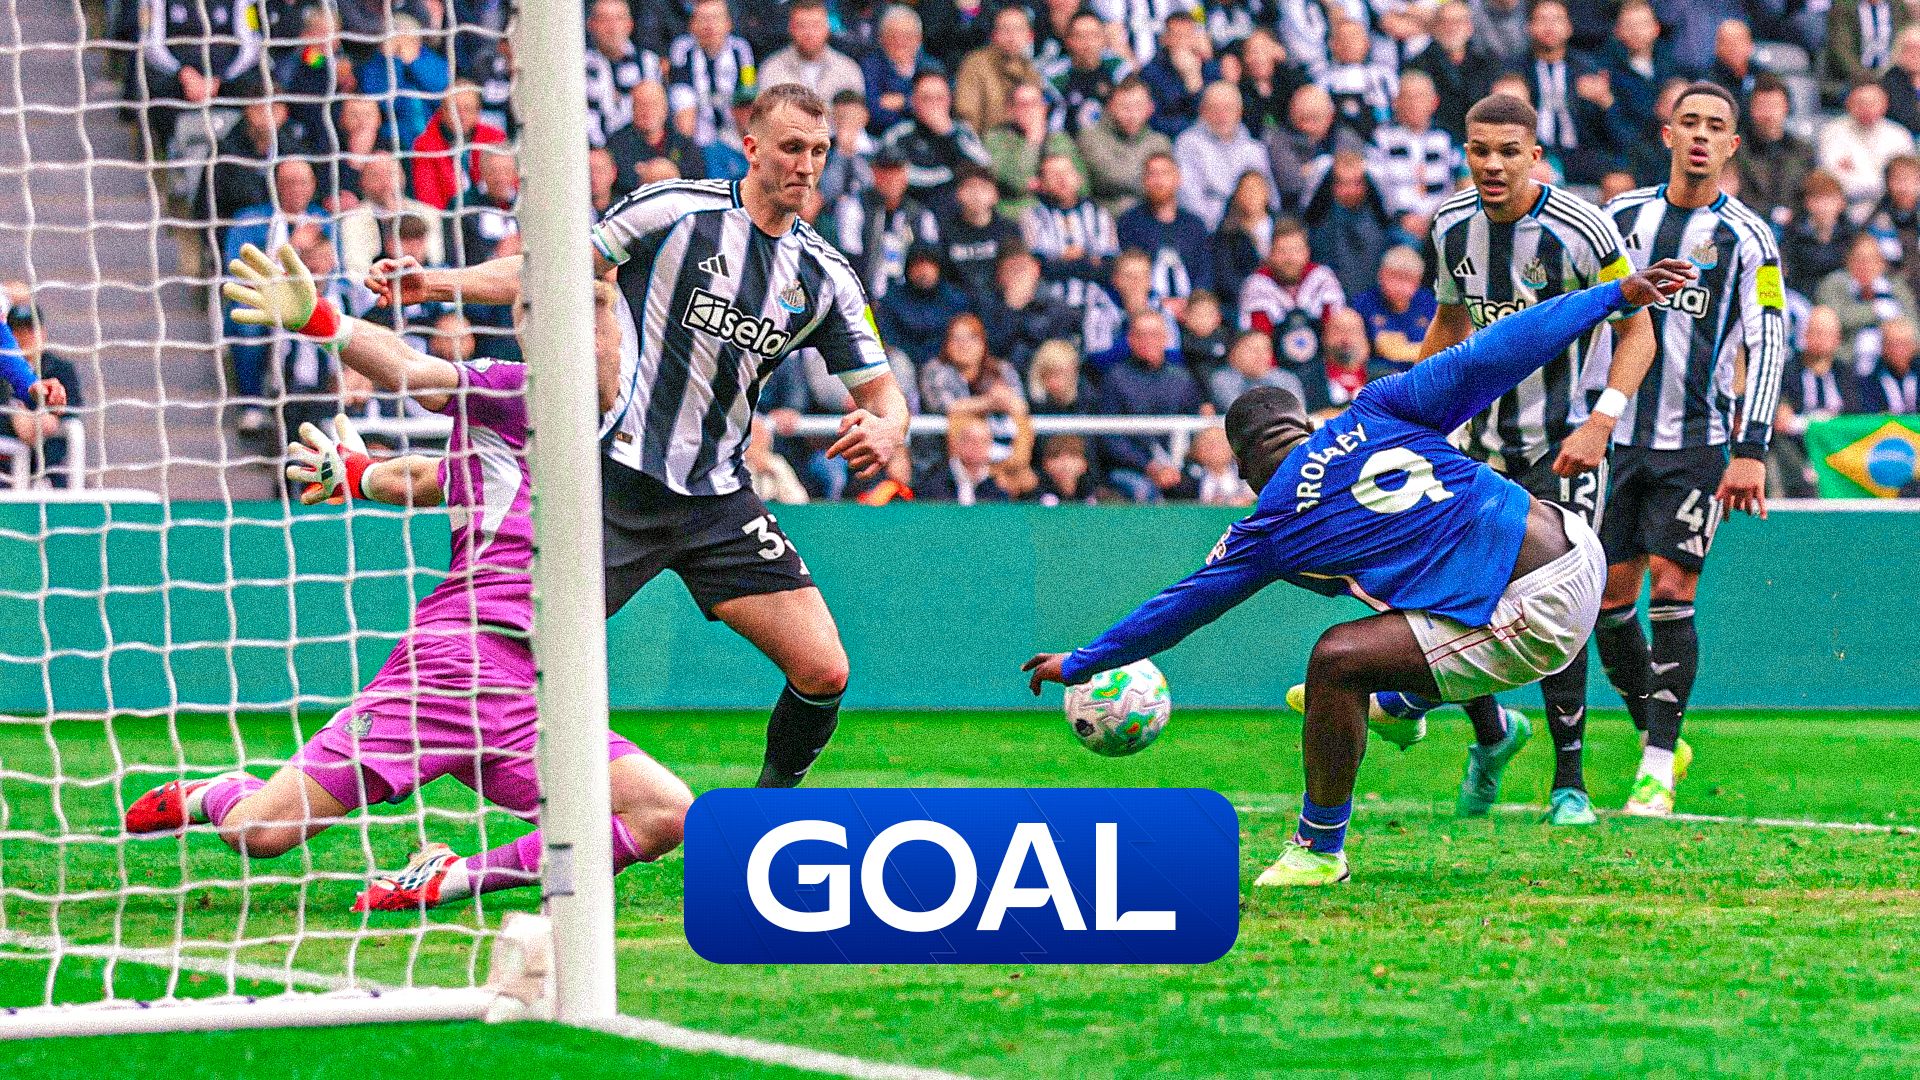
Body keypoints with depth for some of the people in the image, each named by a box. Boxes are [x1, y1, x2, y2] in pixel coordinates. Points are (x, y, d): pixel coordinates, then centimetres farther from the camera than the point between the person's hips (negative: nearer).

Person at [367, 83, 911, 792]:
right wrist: (433, 282, -8)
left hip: (718, 500, 4)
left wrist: (884, 432, -12)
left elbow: (881, 392, 12)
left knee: (823, 671, -7)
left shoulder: (826, 277, 8)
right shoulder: (676, 209, -4)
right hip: (622, 476, -4)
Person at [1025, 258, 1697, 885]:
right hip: (1581, 547, 7)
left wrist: (1080, 664, 28)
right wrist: (1615, 294, 4)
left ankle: (1320, 851, 6)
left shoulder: (1269, 530, 3)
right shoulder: (1373, 414, 11)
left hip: (1535, 621, -7)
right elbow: (1483, 360, 3)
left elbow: (1180, 607, 14)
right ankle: (1403, 703, 56)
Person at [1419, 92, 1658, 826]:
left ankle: (1570, 784, -4)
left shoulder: (1580, 230, -16)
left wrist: (1600, 421, -21)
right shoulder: (1452, 226, 1)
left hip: (1567, 444, -5)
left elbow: (1637, 331, -9)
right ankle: (1493, 735, 25)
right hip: (1484, 443, 5)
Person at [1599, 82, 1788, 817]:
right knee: (1609, 598, 1)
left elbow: (1767, 345, -5)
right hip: (1616, 435, 4)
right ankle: (1658, 741, 19)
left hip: (1696, 442, -4)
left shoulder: (1746, 239, -2)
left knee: (1671, 593, -11)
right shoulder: (1622, 217, 8)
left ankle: (1659, 771, -7)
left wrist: (1751, 451, -12)